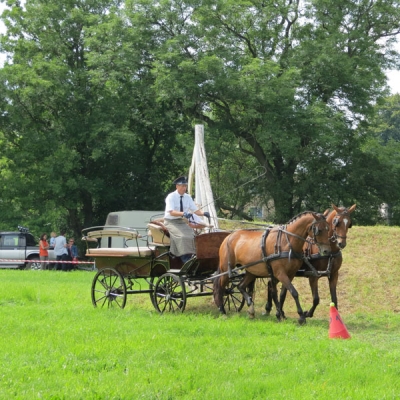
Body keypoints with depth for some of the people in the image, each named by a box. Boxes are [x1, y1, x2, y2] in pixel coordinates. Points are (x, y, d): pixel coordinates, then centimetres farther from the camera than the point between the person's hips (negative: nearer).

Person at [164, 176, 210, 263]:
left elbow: (196, 210, 4)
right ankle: (185, 259, -30)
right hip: (171, 222, -5)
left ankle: (189, 258, -20)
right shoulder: (171, 197, -11)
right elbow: (171, 212, -23)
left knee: (191, 234, -22)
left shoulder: (187, 197, 6)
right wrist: (183, 214, -39)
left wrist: (203, 213, -18)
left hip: (182, 222, 5)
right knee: (181, 236, -30)